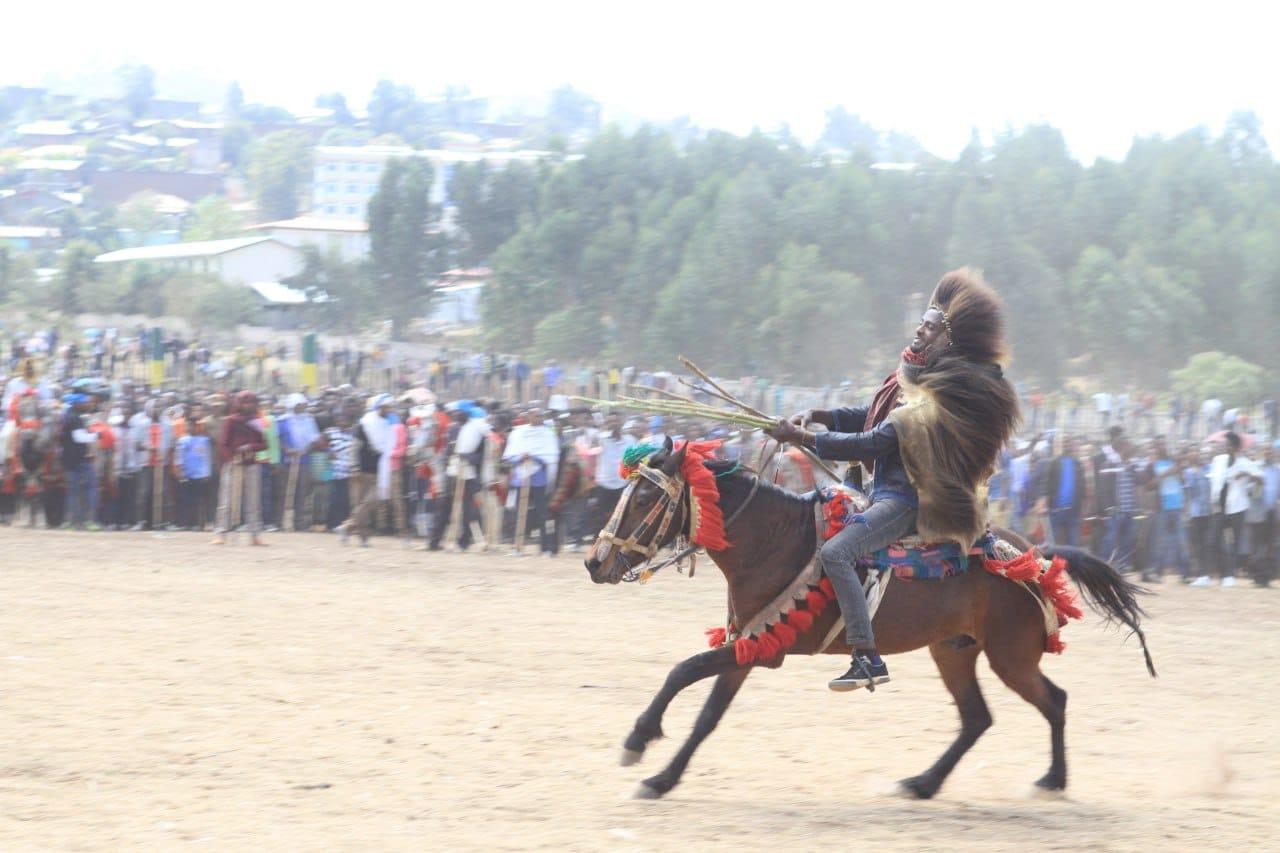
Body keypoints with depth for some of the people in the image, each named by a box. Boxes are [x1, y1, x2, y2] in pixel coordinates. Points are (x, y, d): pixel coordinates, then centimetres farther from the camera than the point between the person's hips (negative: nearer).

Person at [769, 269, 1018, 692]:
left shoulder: (938, 397, -20)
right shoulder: (915, 379, 12)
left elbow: (874, 443, -23)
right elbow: (872, 418, 22)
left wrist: (803, 437, -21)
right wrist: (818, 416, 5)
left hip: (906, 502, -11)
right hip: (886, 492, 11)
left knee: (834, 553, -28)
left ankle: (868, 658, -31)